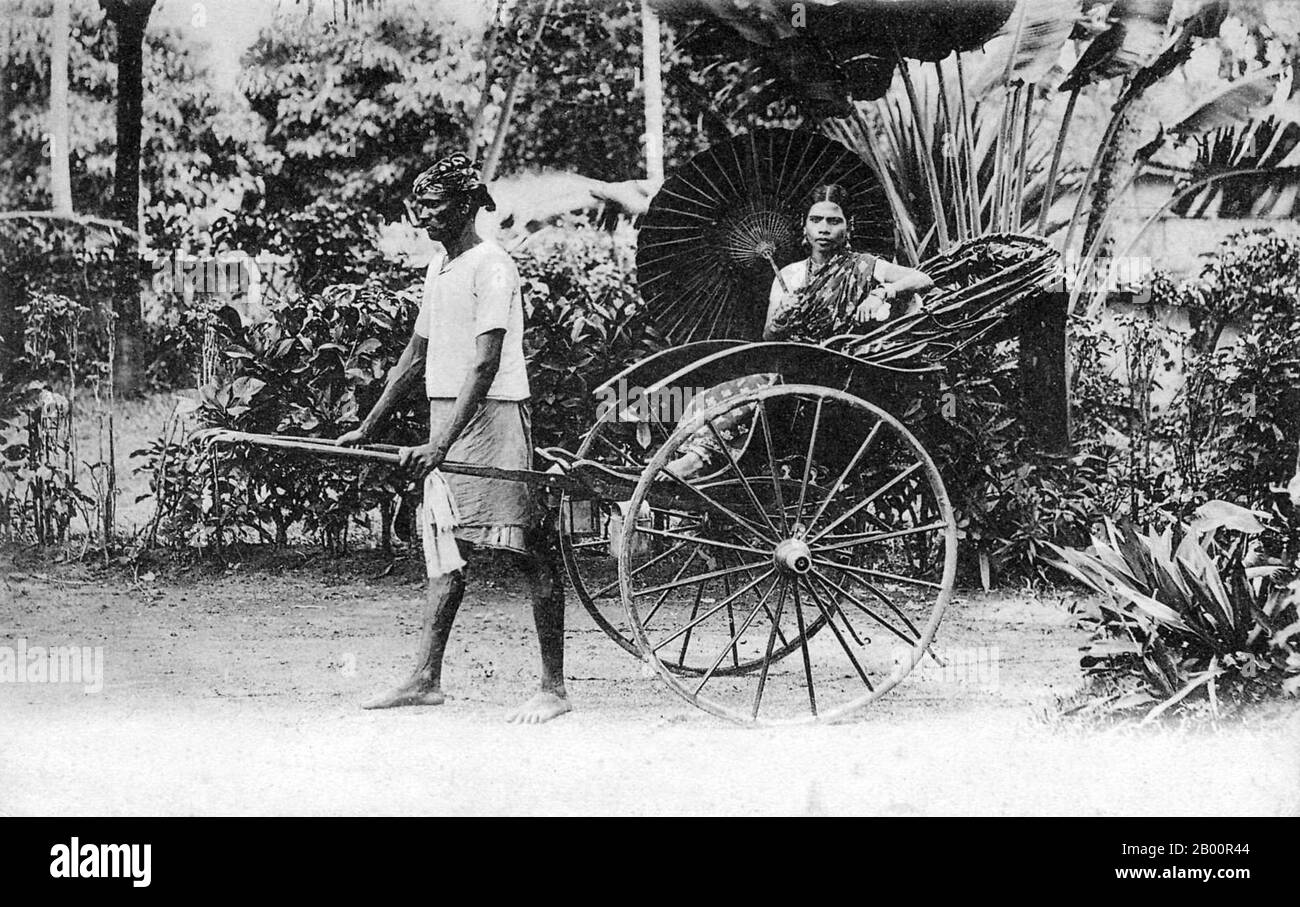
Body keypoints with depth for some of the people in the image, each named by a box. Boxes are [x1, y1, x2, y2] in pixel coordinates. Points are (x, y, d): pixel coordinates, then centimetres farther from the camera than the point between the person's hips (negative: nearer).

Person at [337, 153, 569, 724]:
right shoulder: (438, 269, 16)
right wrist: (367, 429, 21)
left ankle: (553, 688, 0)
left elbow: (485, 364, -20)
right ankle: (426, 678, 15)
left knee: (529, 553, -4)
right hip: (444, 423, 9)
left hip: (490, 420, -9)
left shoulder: (491, 267, -12)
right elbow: (415, 357, 23)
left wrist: (441, 445, -26)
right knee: (445, 552, 10)